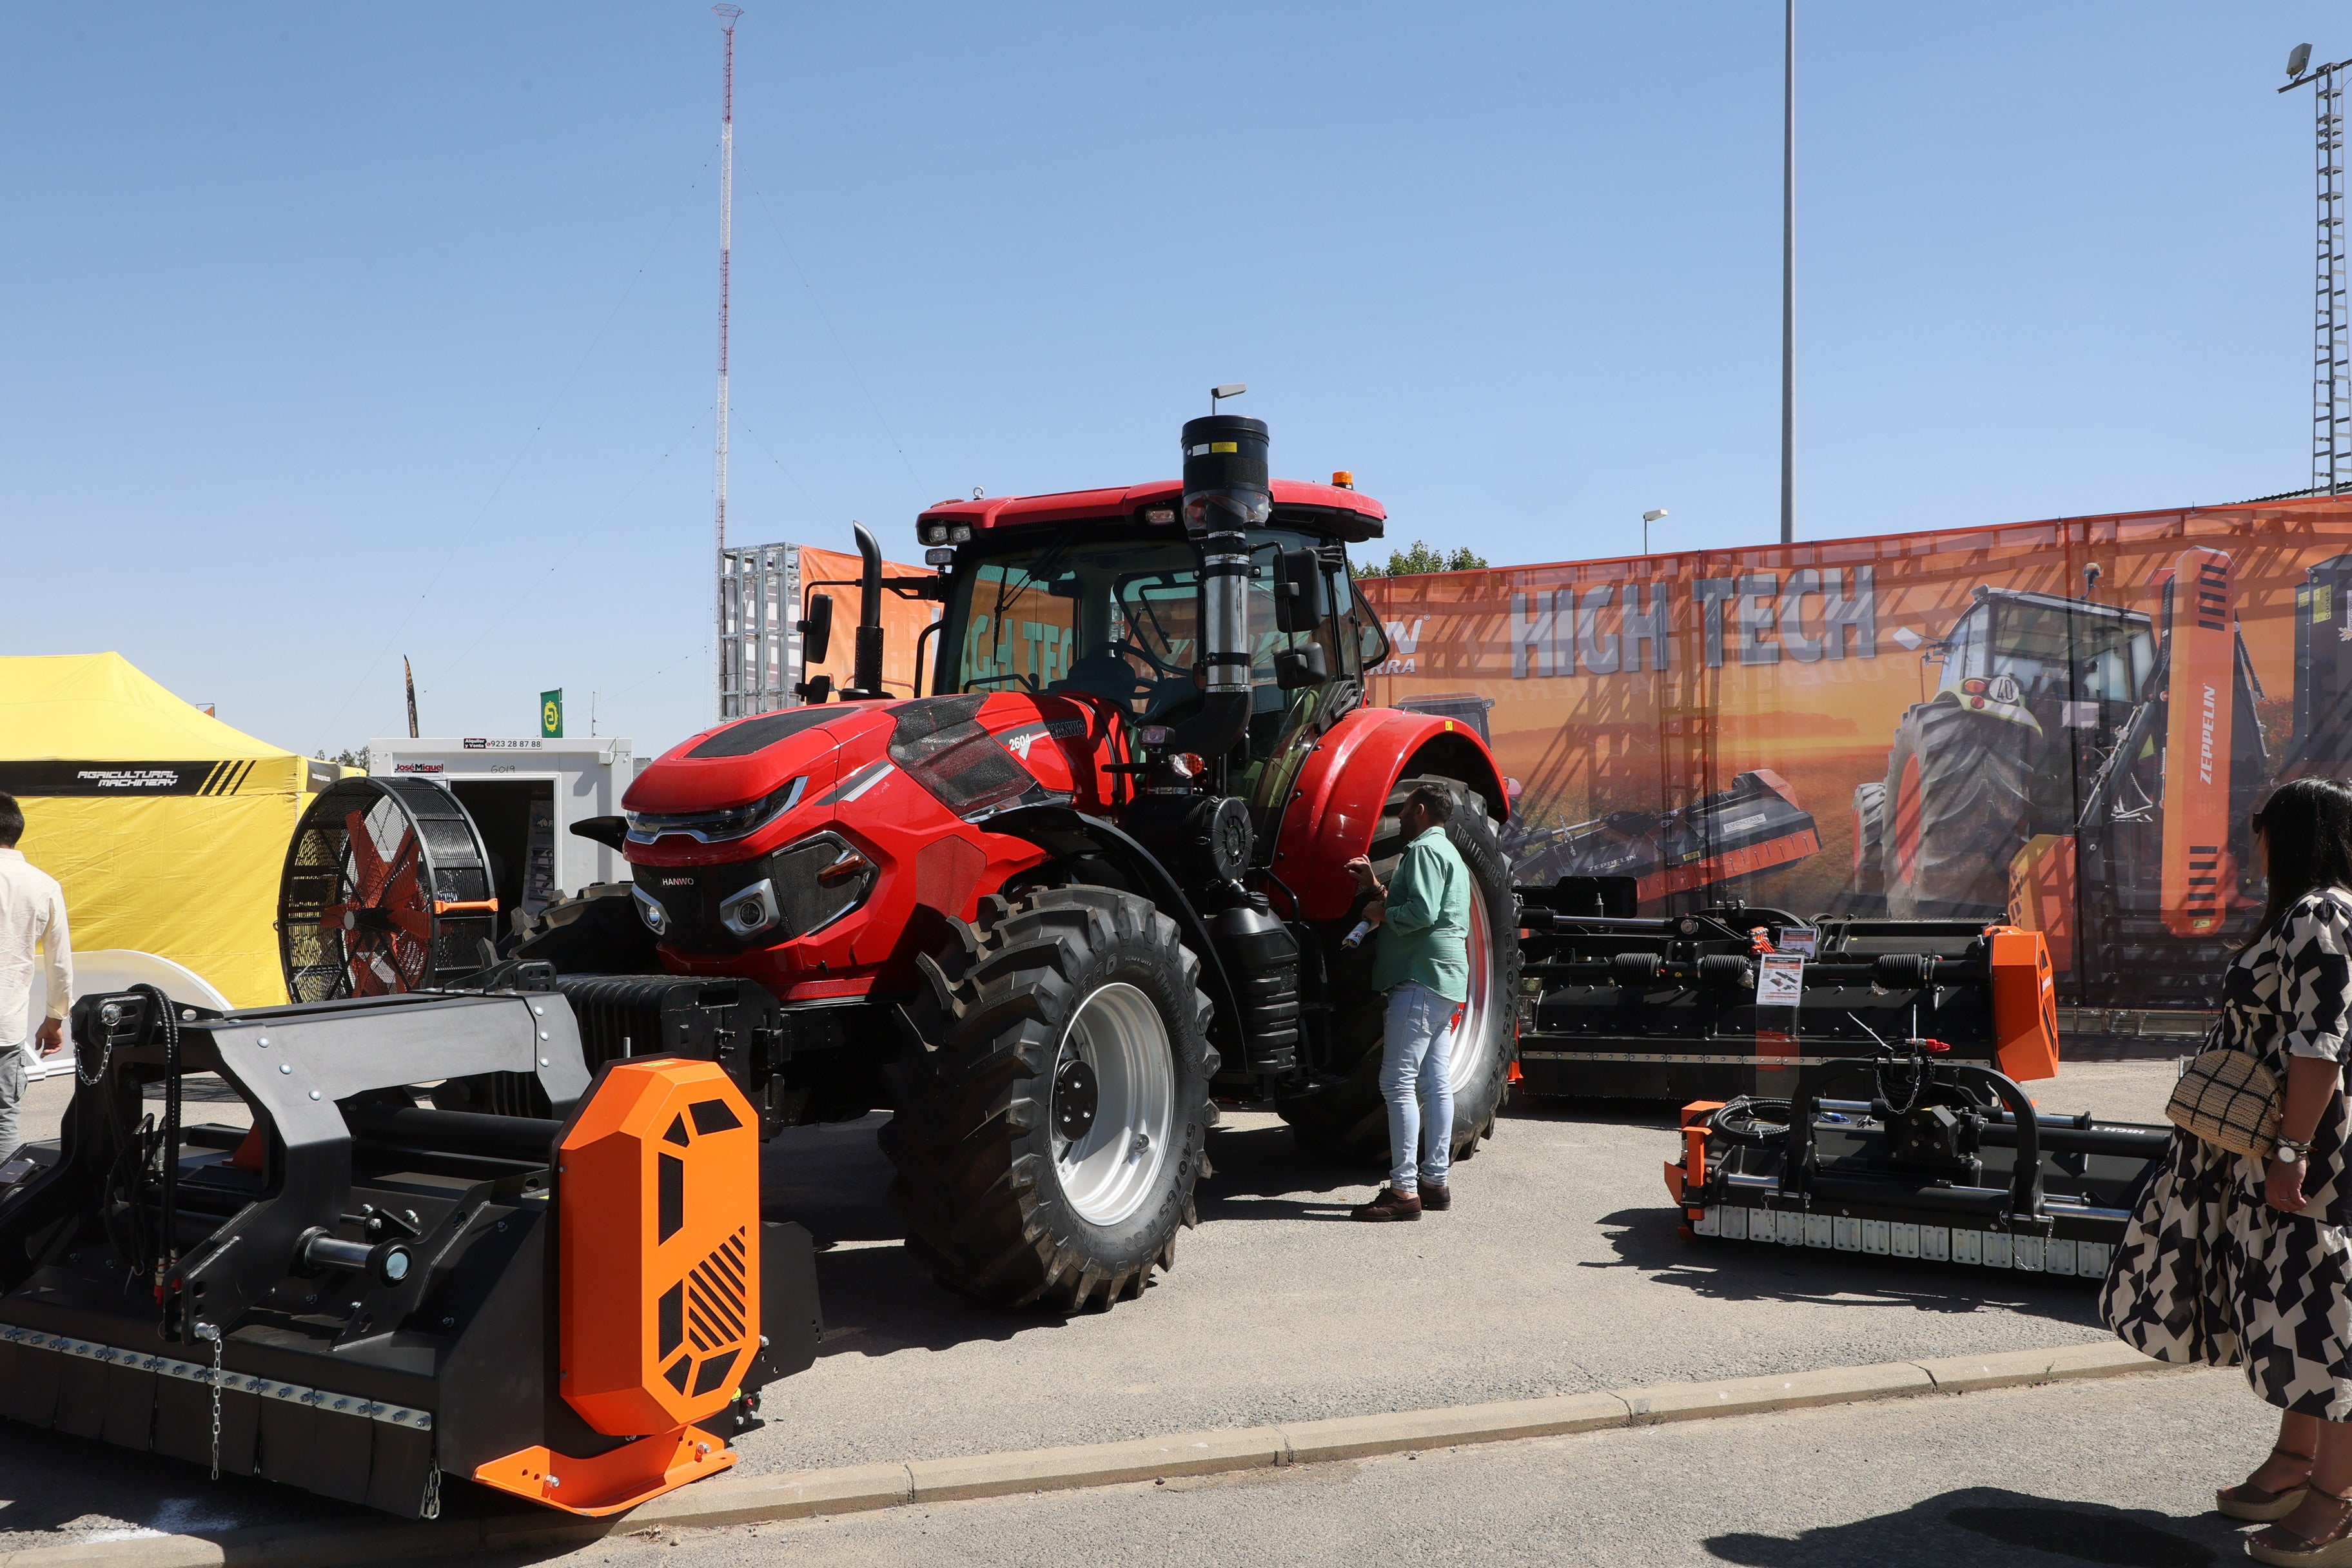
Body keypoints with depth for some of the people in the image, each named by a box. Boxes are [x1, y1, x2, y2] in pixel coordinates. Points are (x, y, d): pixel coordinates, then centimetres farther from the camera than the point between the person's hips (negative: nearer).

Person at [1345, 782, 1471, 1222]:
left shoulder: (1424, 849, -9)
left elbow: (1422, 913, -21)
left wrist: (1381, 912, -7)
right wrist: (1378, 888, 14)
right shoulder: (1449, 852, 24)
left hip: (1422, 977, -11)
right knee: (1435, 1082, 11)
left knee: (1398, 1082, -11)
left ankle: (1404, 1189, -13)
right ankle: (1435, 1181, 15)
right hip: (1450, 980, 11)